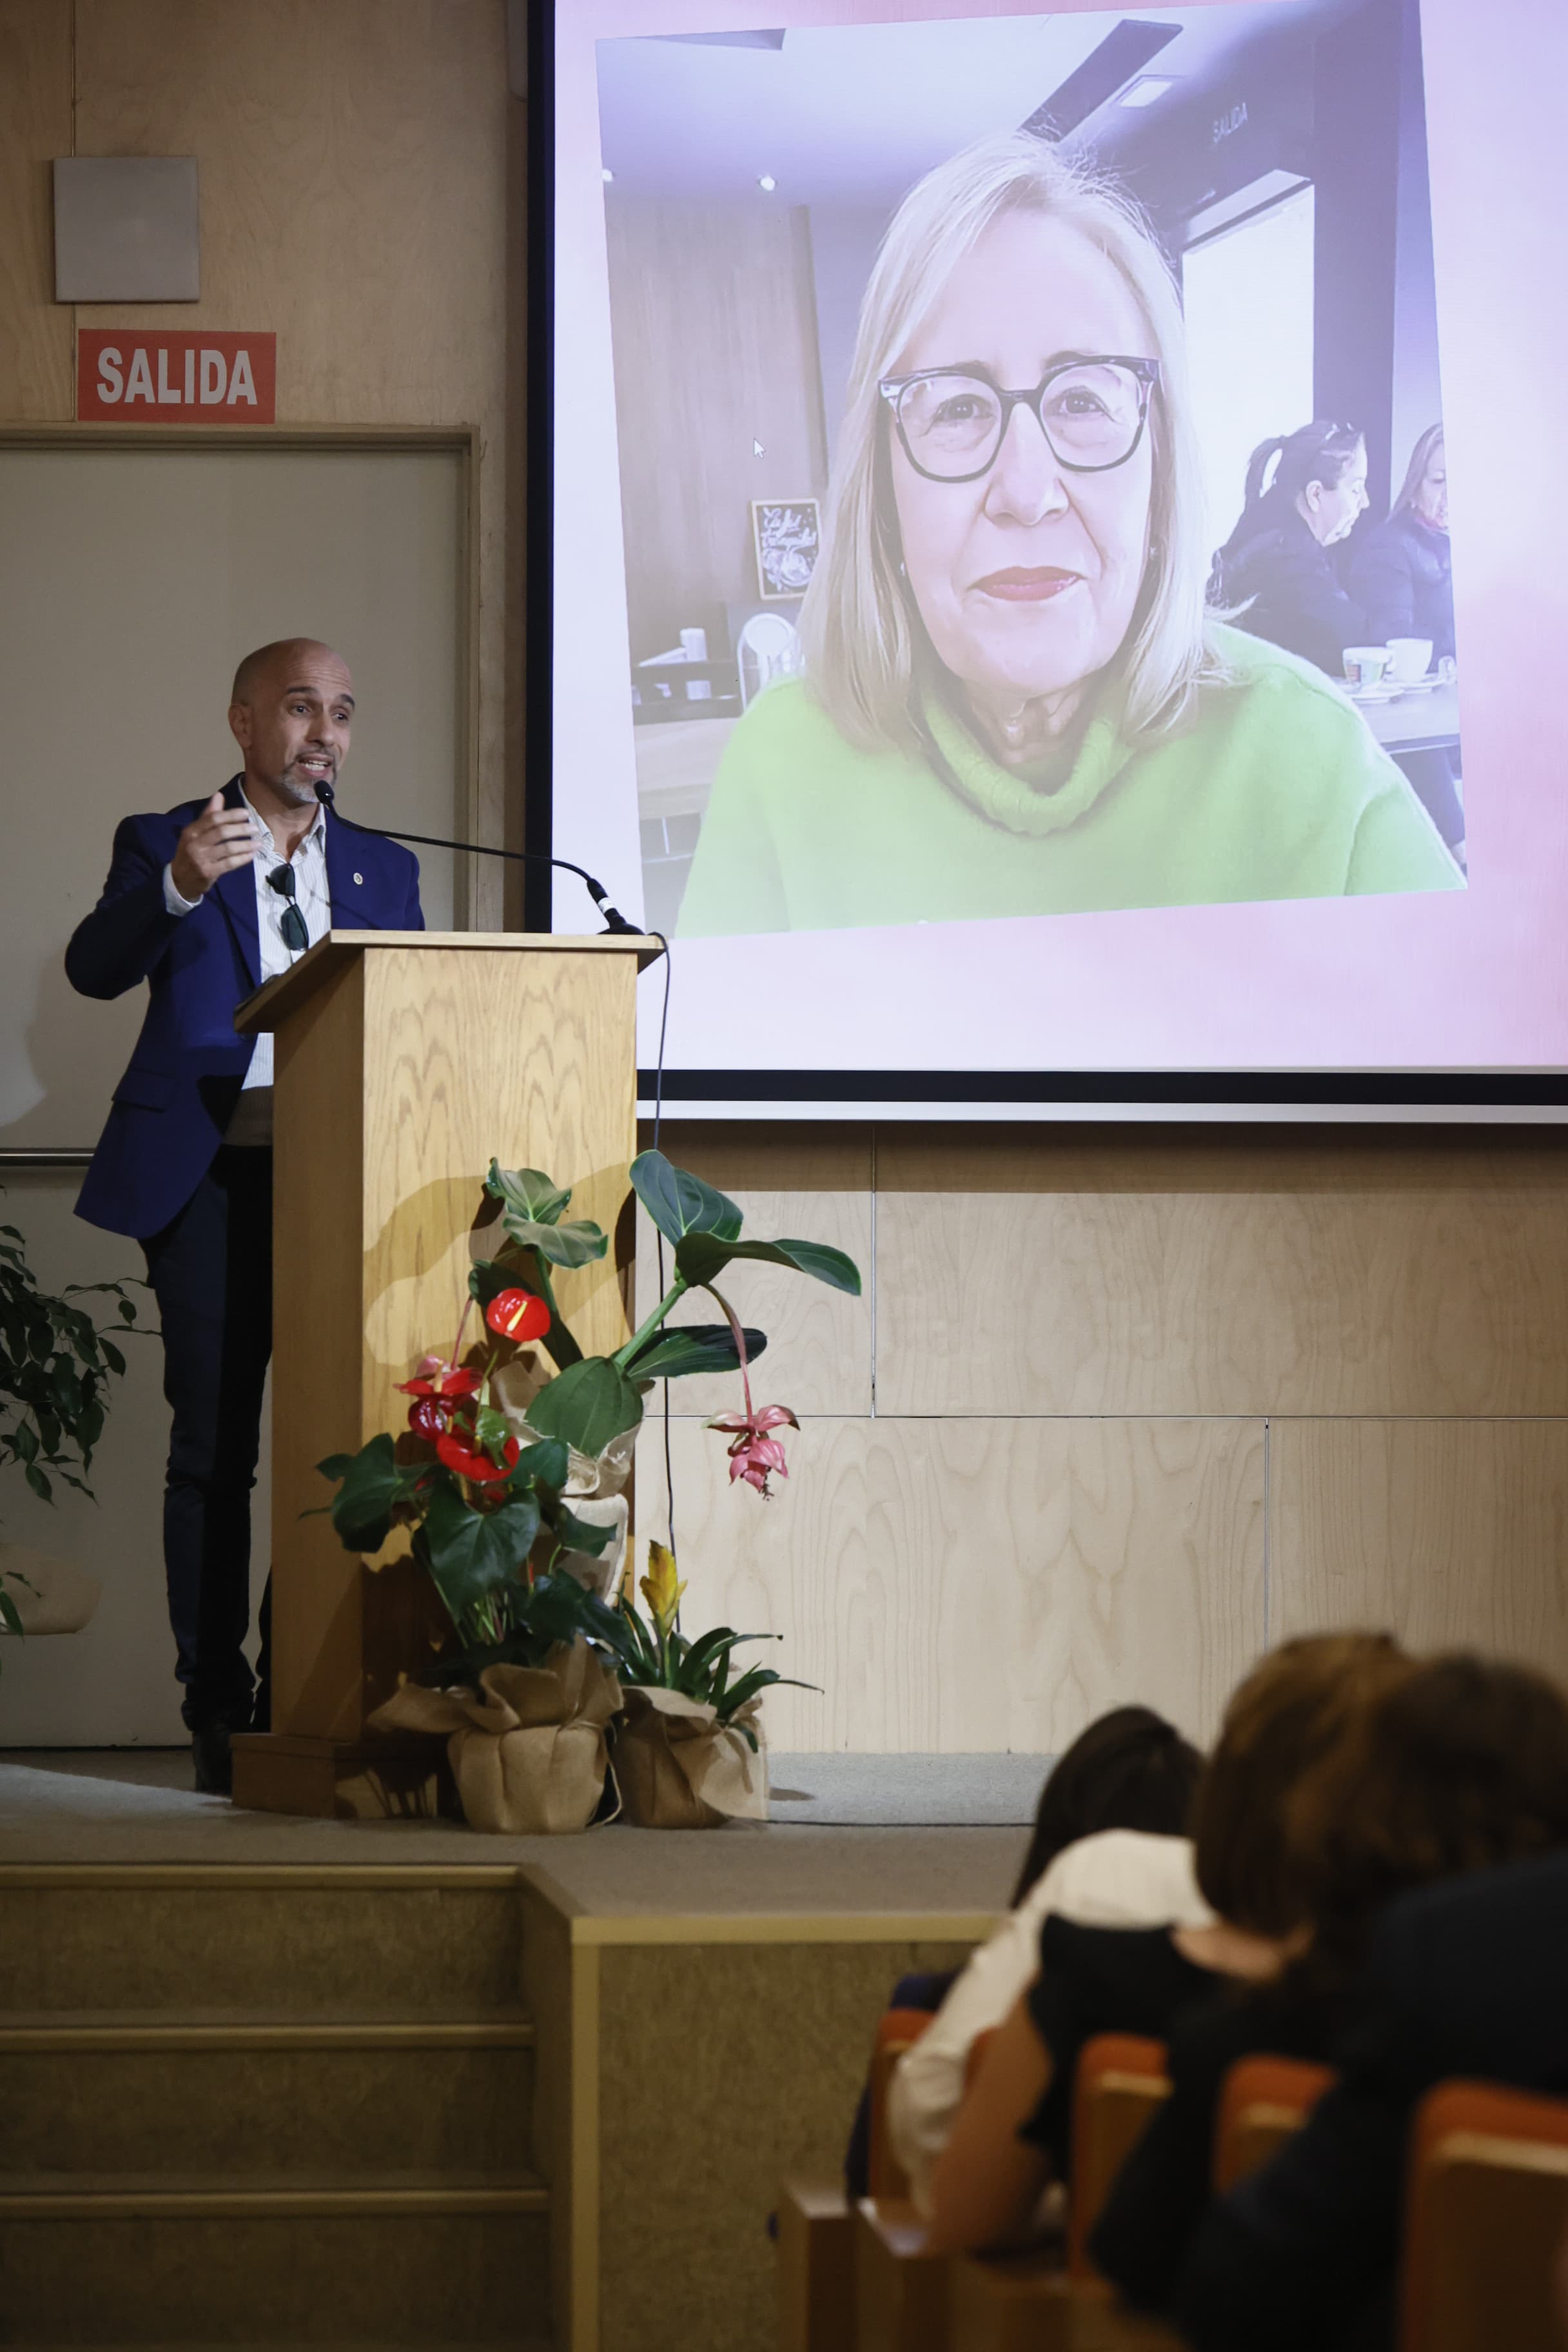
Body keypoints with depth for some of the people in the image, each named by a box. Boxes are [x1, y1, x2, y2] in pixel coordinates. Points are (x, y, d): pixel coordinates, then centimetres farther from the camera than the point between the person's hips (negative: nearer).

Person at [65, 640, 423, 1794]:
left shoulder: (386, 871, 20)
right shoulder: (164, 843, 11)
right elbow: (95, 970, -6)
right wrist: (178, 886, -24)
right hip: (213, 1180, -3)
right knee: (215, 1447, -4)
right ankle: (218, 1710, -1)